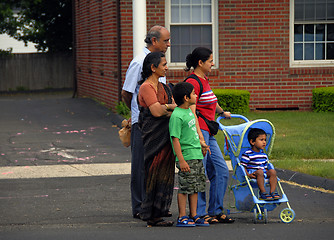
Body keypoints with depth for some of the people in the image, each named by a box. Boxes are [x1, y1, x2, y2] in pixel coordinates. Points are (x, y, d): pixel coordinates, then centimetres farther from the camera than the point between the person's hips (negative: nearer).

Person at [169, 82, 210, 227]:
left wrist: (200, 144, 26)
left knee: (195, 187, 11)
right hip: (186, 158, -9)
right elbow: (175, 139, -19)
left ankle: (194, 216, 18)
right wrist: (181, 160, -22)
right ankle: (182, 218, 3)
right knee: (185, 188, -4)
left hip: (197, 156, 9)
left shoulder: (189, 111, 12)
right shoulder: (176, 116, -16)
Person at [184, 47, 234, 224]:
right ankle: (199, 214, 1)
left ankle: (216, 211, 16)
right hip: (198, 131, -10)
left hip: (208, 133, 10)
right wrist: (200, 137, -26)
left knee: (221, 171, 9)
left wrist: (222, 112, 54)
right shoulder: (193, 82, -13)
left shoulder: (204, 80, 18)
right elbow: (191, 112, -20)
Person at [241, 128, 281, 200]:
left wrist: (267, 174, 2)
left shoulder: (264, 154, 16)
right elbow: (243, 166, -9)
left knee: (273, 171, -19)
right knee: (260, 172, -36)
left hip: (264, 174, 6)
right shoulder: (247, 154, -7)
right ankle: (263, 193, -36)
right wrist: (248, 174, -23)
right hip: (252, 173, -6)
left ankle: (272, 192, -24)